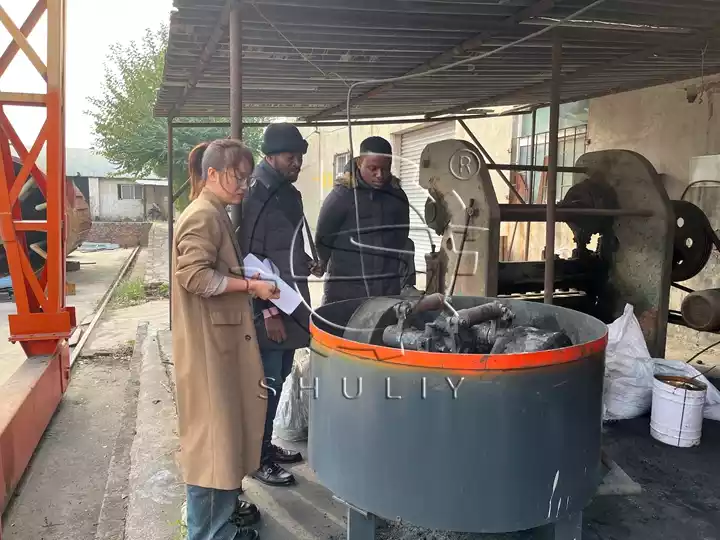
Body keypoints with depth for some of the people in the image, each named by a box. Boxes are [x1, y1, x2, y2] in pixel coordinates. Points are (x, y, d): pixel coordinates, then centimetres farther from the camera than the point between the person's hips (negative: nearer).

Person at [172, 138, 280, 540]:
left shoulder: (216, 215, 15)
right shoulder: (203, 215, -16)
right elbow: (195, 276, -24)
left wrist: (247, 279, 9)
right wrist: (250, 285, -19)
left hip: (222, 337, 10)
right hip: (208, 342, -10)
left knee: (225, 426, 18)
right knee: (212, 431, -1)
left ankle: (223, 506, 33)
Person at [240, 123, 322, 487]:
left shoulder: (288, 194, 13)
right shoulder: (257, 197, -15)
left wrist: (308, 265, 10)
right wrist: (268, 311, -21)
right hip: (269, 311, -9)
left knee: (278, 381, 17)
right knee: (266, 385, 0)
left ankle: (267, 445, 31)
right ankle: (258, 459, 14)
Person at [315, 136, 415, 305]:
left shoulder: (397, 197, 8)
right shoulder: (341, 196, -8)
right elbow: (323, 241, 2)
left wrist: (407, 286, 12)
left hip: (390, 293, 5)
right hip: (346, 294, -4)